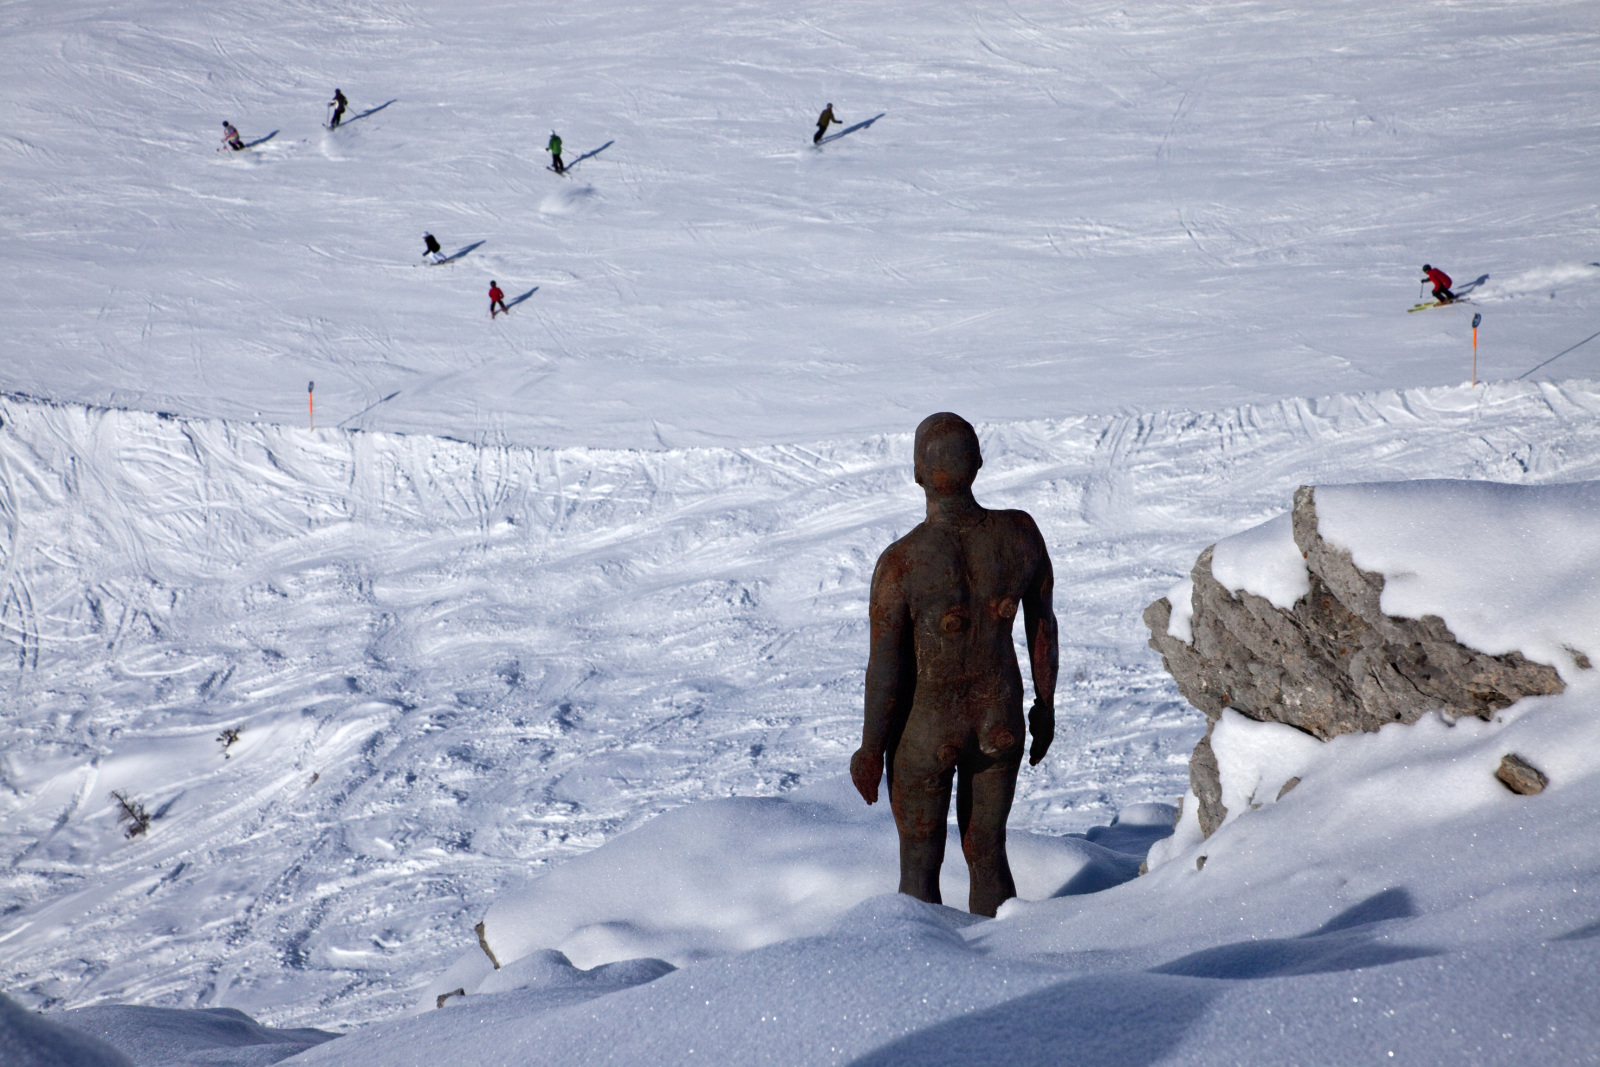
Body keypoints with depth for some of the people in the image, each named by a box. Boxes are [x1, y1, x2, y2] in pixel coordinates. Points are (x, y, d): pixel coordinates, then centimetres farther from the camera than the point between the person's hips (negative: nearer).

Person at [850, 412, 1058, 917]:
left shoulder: (900, 562, -25)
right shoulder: (1021, 533, -13)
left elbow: (885, 670, -17)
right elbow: (1043, 627, 0)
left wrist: (870, 749, -3)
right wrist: (1045, 704, 15)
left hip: (925, 732, -4)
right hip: (1000, 723, 4)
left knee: (919, 866, 15)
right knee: (988, 854, 21)